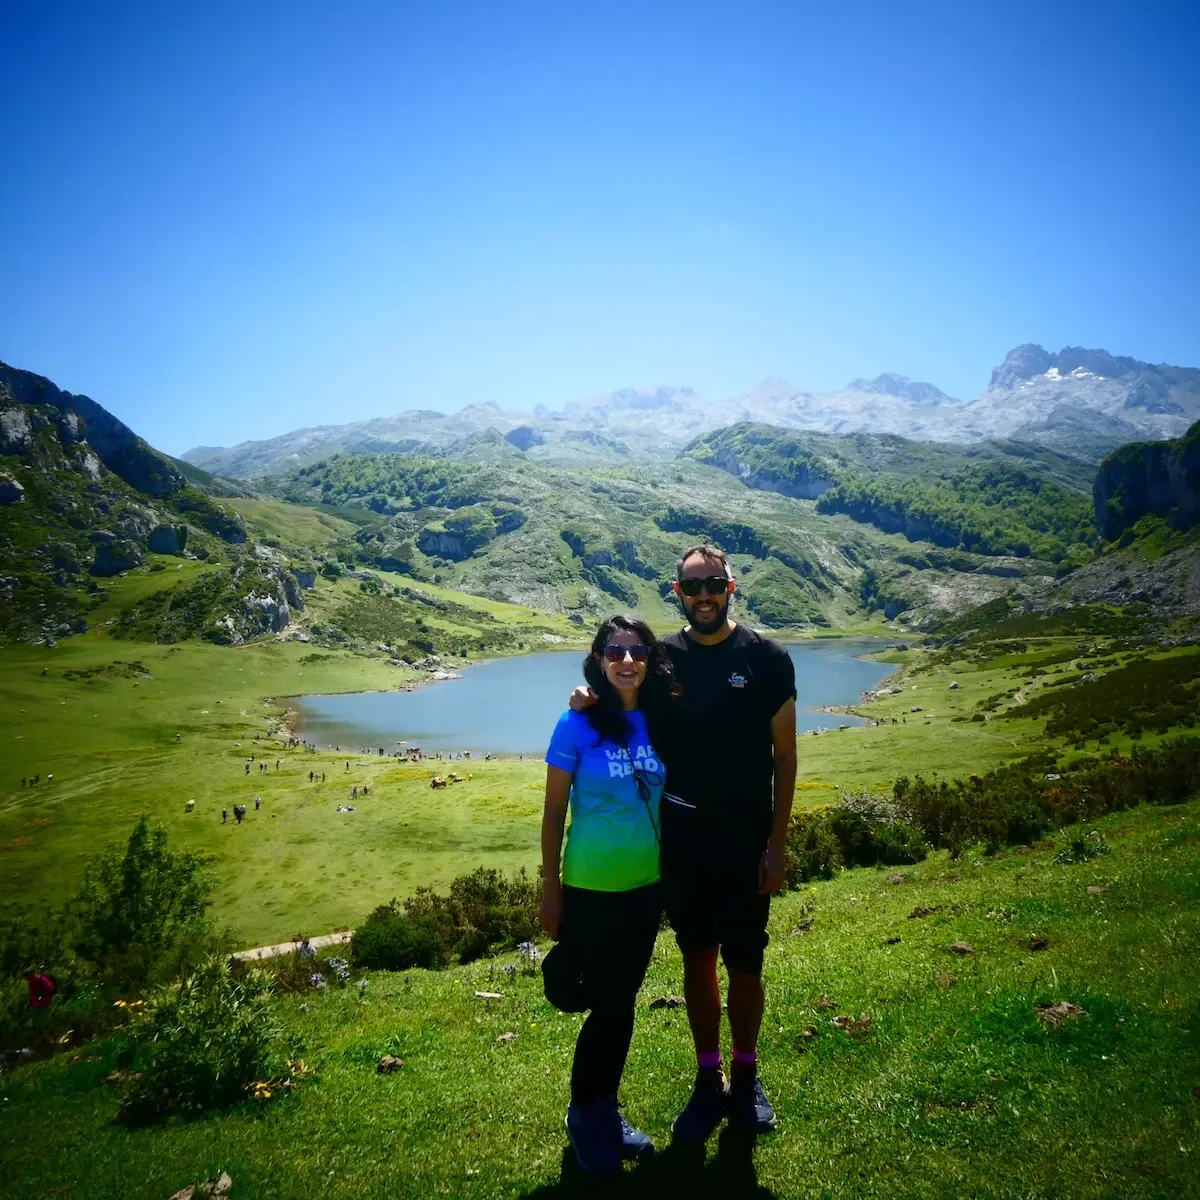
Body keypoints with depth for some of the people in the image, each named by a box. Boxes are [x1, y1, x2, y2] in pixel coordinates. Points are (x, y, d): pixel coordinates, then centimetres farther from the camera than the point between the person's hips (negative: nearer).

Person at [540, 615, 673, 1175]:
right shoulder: (578, 724, -14)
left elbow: (673, 799, 7)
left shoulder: (661, 721, -2)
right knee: (608, 1005, 4)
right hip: (591, 888, -4)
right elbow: (553, 812, -8)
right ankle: (583, 1115, 29)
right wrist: (550, 891, -6)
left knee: (622, 1002, 16)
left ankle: (606, 1109, 37)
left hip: (647, 886, 4)